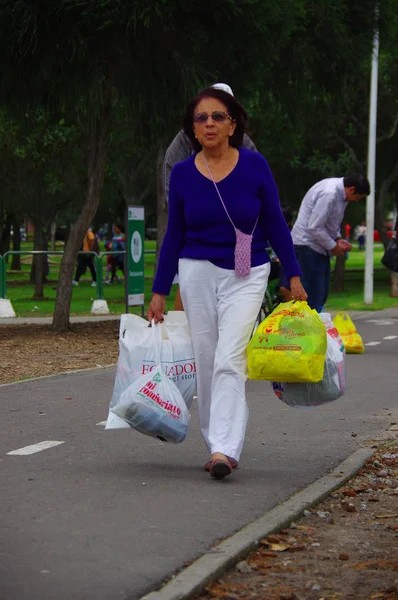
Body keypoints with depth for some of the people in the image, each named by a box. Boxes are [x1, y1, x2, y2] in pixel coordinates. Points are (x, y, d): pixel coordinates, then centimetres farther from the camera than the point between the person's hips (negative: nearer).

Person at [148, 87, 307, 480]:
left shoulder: (254, 166, -6)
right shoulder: (182, 174, -1)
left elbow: (275, 224, 2)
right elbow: (173, 236, 7)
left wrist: (293, 277, 1)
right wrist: (159, 292, 7)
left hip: (247, 275, -2)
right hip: (198, 273, 3)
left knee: (229, 361, -15)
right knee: (206, 363, 5)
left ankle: (224, 449, -22)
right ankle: (218, 446, 16)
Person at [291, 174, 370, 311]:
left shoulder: (340, 193, 6)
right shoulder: (329, 194, -24)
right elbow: (314, 228, -24)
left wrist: (338, 239, 5)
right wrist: (333, 246, -14)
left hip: (319, 246, 10)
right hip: (308, 245, -10)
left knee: (321, 294, 9)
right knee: (314, 295, -12)